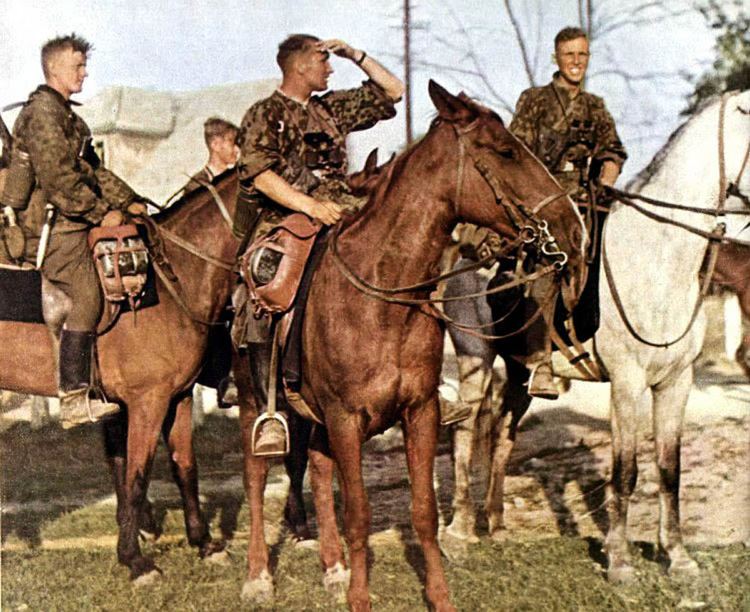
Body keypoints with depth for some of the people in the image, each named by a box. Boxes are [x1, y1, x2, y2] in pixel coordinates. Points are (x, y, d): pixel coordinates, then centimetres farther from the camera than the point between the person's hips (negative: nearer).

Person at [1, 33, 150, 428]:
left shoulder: (65, 114, 22)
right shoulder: (43, 110, -11)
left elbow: (93, 170, 24)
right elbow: (58, 177, -20)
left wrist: (129, 202, 15)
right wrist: (102, 212, -16)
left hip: (66, 222, 10)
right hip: (51, 225, -10)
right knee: (88, 296, -16)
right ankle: (74, 400, -16)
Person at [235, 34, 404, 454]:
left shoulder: (334, 109, 22)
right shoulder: (264, 116, 7)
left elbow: (392, 92, 28)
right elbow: (260, 175, -8)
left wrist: (356, 55, 18)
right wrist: (309, 205, -21)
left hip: (339, 222, 5)